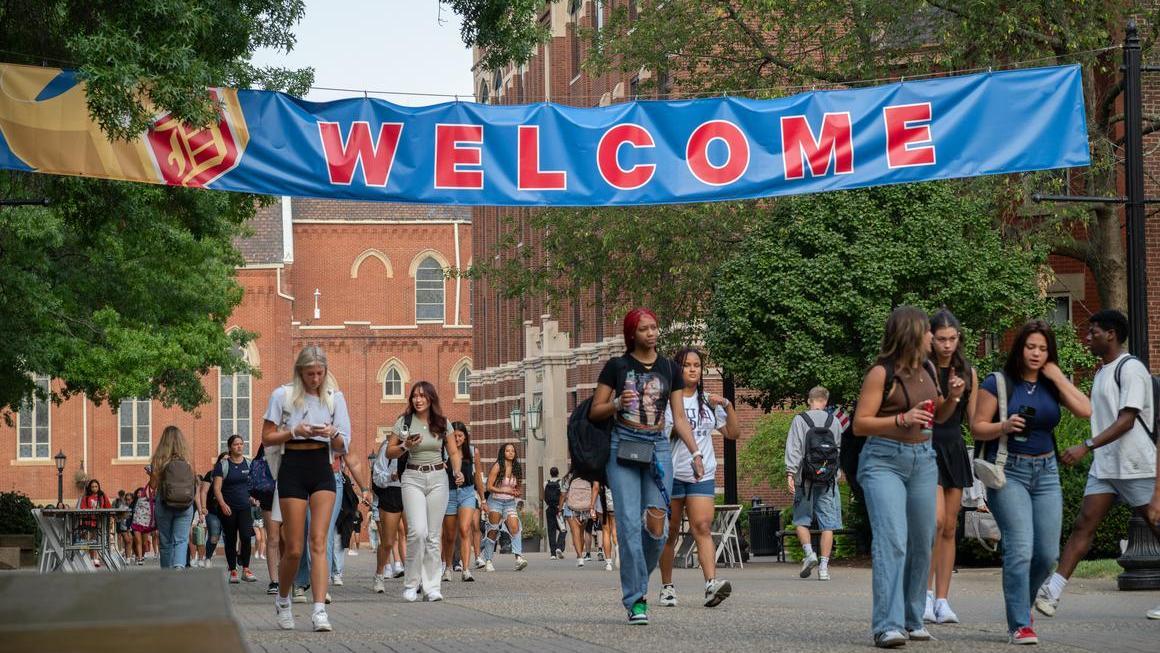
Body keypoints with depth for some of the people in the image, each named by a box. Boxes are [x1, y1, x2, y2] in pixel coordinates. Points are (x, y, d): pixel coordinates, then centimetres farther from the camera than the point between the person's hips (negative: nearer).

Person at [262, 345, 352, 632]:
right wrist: (294, 431, -14)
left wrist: (332, 434, -14)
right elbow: (267, 438, 1)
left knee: (319, 543, -9)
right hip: (293, 468, -2)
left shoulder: (334, 397, 7)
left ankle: (319, 610, -15)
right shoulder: (283, 395, 1)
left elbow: (342, 446, 8)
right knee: (294, 549, 0)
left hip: (322, 468, 2)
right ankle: (282, 600, 25)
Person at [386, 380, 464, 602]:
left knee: (433, 535, 2)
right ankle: (411, 583, -2)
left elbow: (454, 452, 10)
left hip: (437, 478, 2)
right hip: (413, 478, -2)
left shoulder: (443, 424, 6)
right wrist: (405, 446, -14)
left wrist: (457, 472, -8)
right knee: (418, 531, -16)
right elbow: (389, 452, 5)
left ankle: (431, 586, 7)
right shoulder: (404, 422, 1)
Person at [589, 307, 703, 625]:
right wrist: (616, 404, -14)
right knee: (630, 523, -9)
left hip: (658, 448, 2)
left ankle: (637, 583, 17)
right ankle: (636, 600, -7)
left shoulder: (669, 369, 10)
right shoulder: (616, 367, 3)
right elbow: (595, 412, 5)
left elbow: (679, 418, 10)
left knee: (657, 525, -7)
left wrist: (695, 453, -1)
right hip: (623, 447, -2)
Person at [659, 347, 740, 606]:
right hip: (671, 474, -2)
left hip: (702, 475, 2)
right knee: (669, 532, 4)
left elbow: (733, 433, 14)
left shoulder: (708, 402, 14)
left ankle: (712, 584, -25)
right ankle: (667, 587, 15)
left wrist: (727, 405, 0)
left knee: (703, 527, -13)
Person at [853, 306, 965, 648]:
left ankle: (912, 618, 23)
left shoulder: (927, 369, 12)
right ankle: (887, 626, -19)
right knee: (892, 540, -17)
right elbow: (860, 424, -11)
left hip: (923, 460, 7)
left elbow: (938, 416, 25)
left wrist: (952, 397, 4)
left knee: (922, 542, 10)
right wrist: (902, 419, -22)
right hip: (884, 460, -7)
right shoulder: (882, 373, -9)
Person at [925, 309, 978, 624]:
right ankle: (926, 593, -10)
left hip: (955, 450, 5)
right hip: (926, 448, -5)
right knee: (936, 519, -20)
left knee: (950, 528, 4)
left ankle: (942, 600, 8)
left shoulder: (967, 372, 10)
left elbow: (974, 418, 13)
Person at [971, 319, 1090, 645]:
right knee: (1020, 548, -17)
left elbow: (1085, 410, -7)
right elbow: (977, 428, -3)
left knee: (1048, 554, 3)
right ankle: (1019, 626, -13)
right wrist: (1004, 426, -21)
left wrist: (1057, 377, -7)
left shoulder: (1053, 384, 8)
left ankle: (1020, 604, 29)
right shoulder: (998, 382, -3)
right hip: (1008, 472, -5)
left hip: (1045, 472, 5)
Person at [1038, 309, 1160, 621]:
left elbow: (1126, 421, -19)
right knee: (1083, 525, -2)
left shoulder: (1130, 368, -11)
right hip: (1104, 467, 8)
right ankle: (1052, 591, -11)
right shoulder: (1101, 372, 17)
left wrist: (1086, 447, -25)